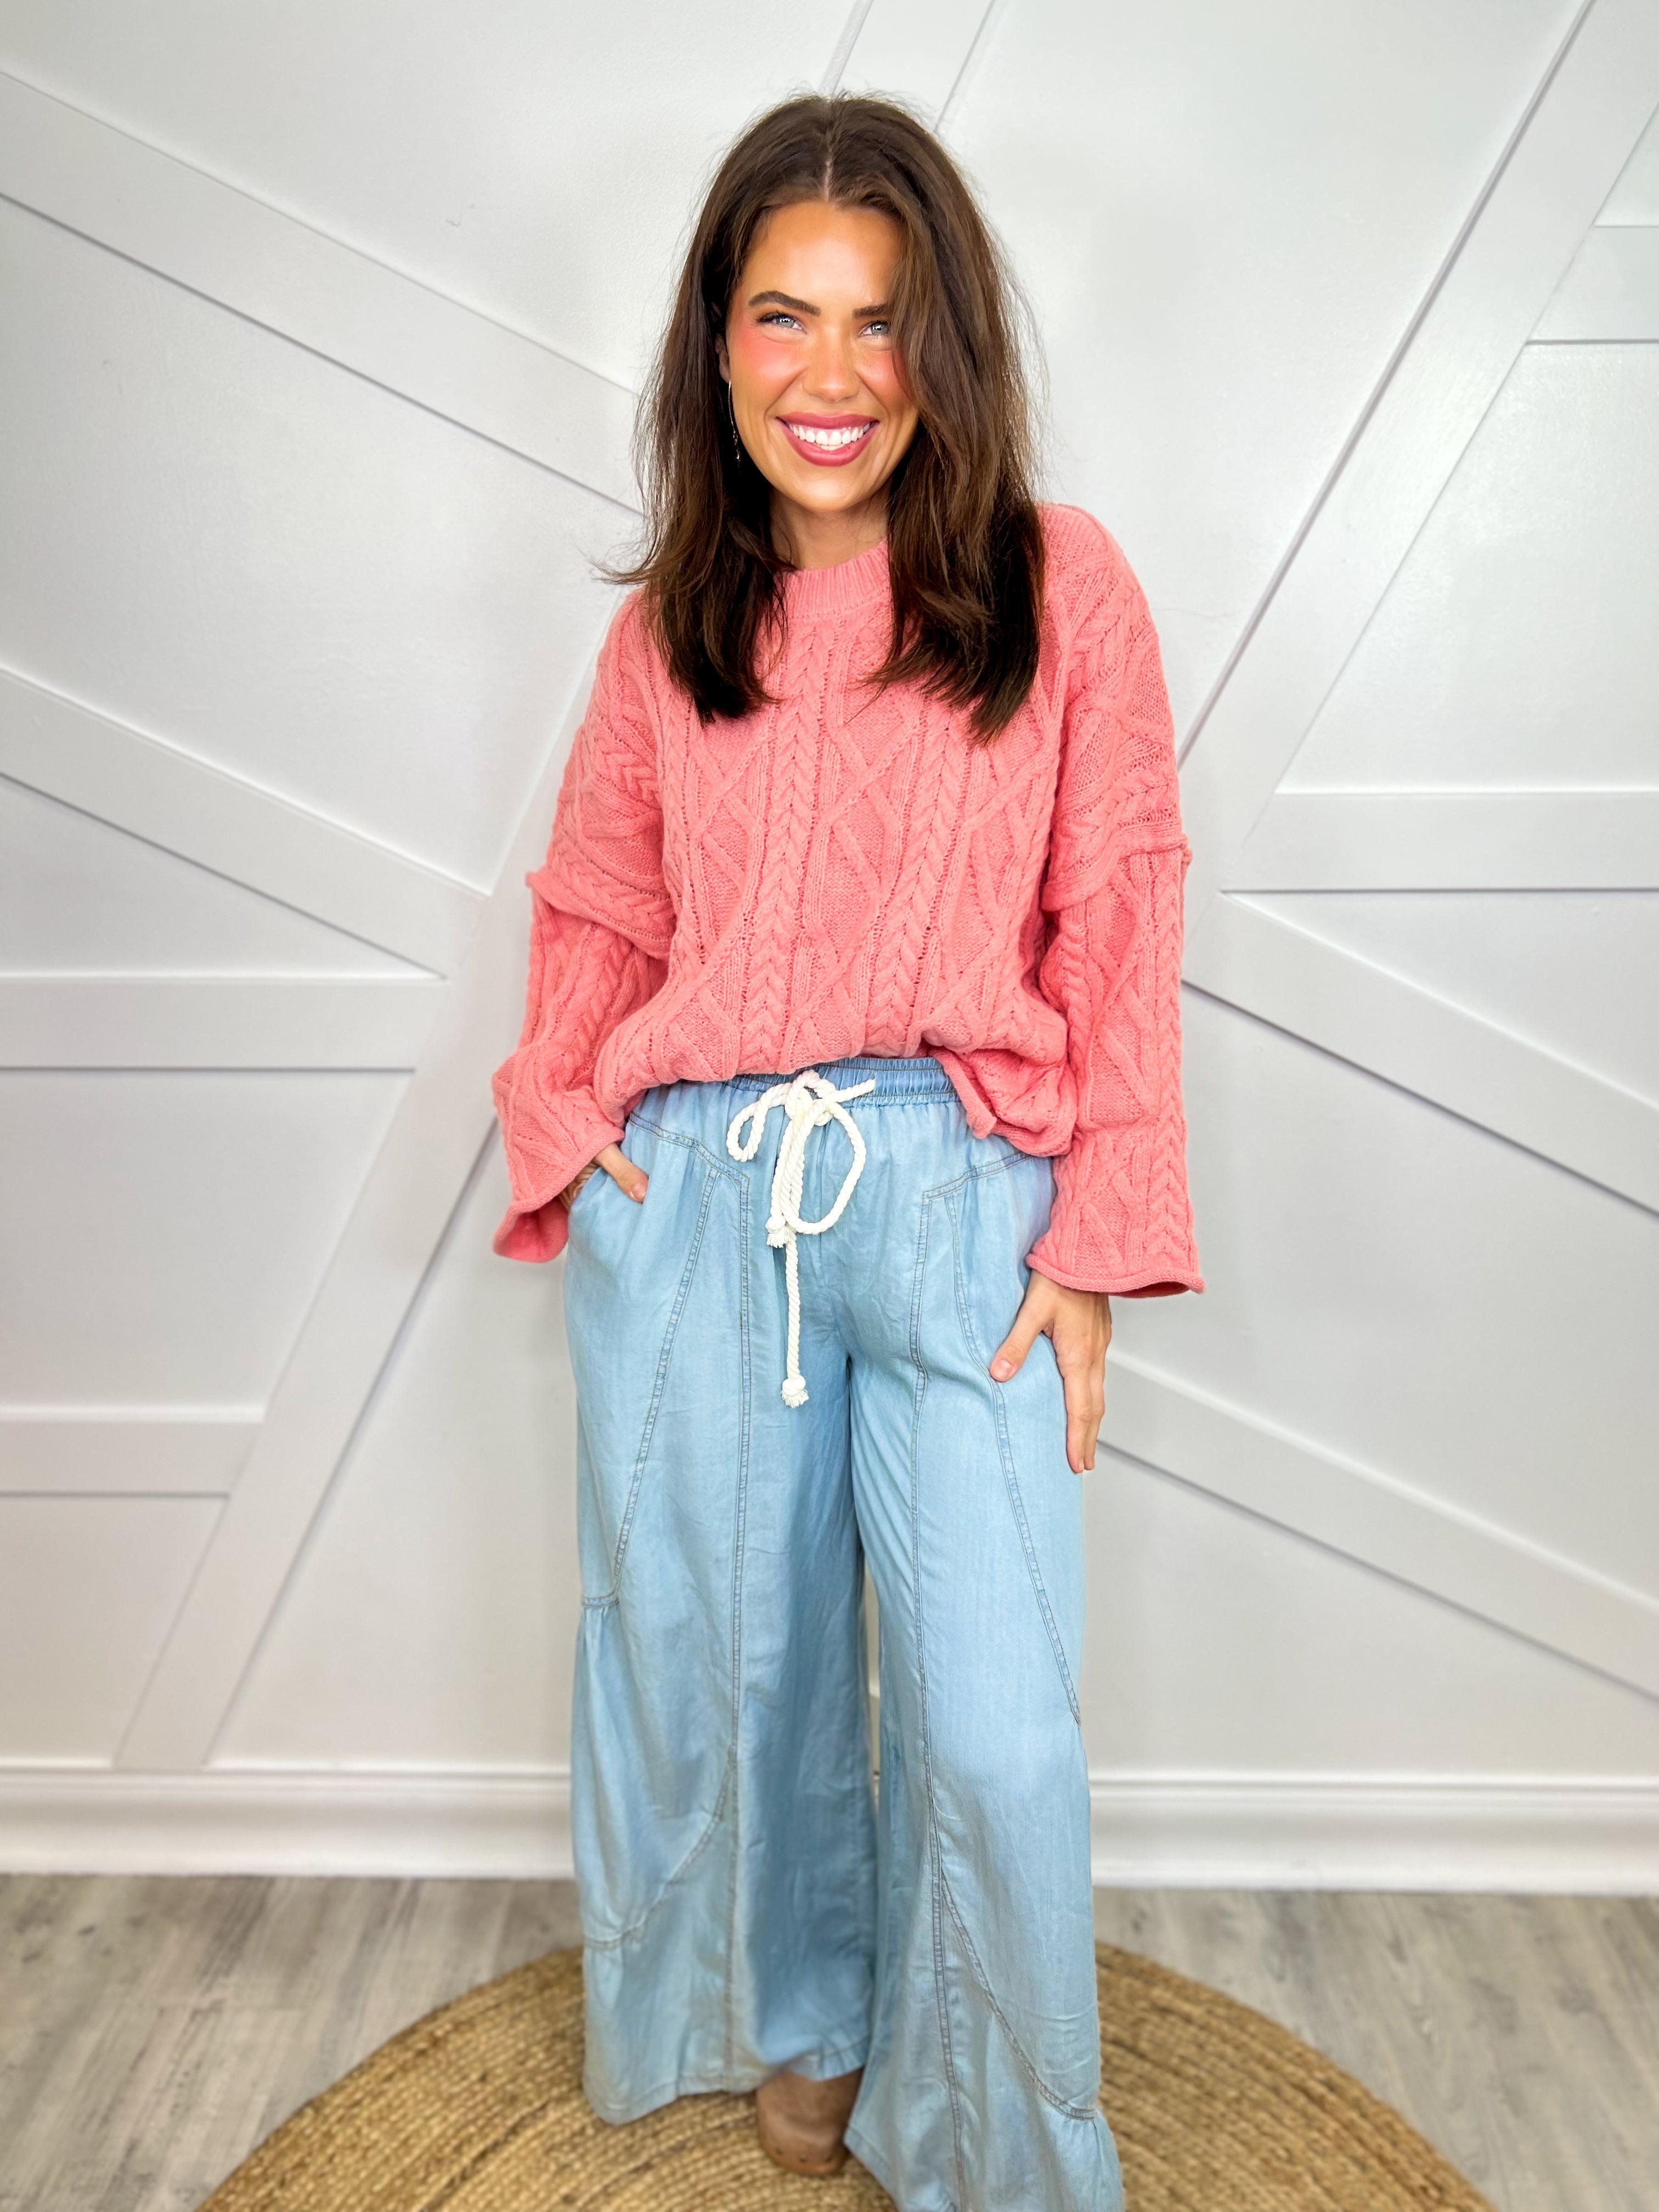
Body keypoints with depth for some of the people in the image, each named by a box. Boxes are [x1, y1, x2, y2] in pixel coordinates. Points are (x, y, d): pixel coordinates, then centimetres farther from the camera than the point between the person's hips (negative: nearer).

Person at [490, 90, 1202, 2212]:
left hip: (956, 1186, -2)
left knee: (998, 1741, -4)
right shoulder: (668, 625, 10)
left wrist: (1095, 1239, -5)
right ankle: (801, 2019, 45)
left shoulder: (1059, 585, 3)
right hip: (688, 1192, 3)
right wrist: (558, 1117, -1)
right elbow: (594, 908, 15)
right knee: (727, 1662, 15)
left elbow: (1116, 929, 0)